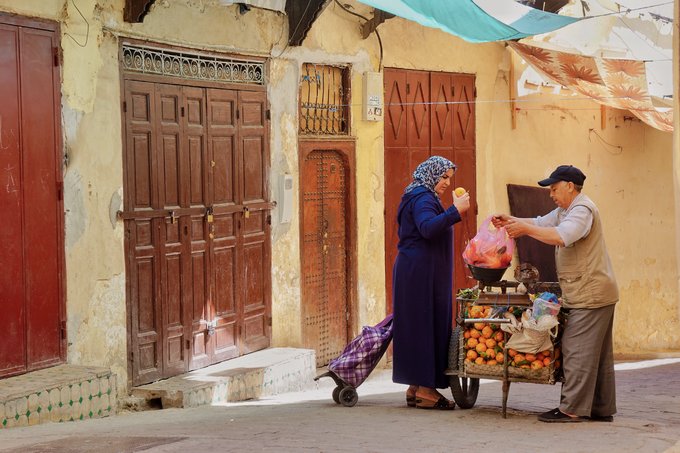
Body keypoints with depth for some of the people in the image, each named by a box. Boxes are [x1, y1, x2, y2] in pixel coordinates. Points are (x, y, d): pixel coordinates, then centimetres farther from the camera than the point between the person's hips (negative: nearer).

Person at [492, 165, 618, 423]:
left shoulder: (582, 209, -14)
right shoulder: (564, 211, 21)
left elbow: (562, 236, -29)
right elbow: (541, 223, 20)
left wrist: (526, 229, -25)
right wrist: (512, 221, 5)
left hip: (590, 295, -11)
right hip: (596, 295, 11)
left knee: (577, 351, -10)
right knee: (599, 354, 12)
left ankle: (572, 409, -10)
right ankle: (602, 408, 16)